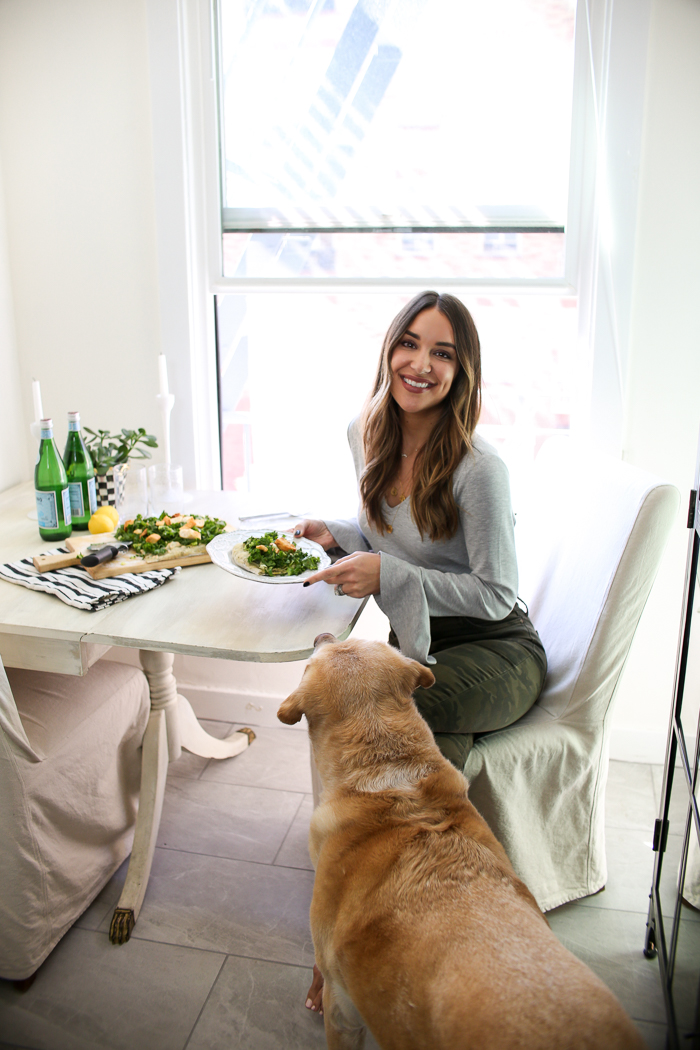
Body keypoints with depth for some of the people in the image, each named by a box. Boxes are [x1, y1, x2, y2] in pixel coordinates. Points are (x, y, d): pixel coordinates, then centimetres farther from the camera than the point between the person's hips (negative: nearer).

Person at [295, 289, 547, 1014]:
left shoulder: (478, 467, -21)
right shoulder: (366, 436, 0)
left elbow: (496, 596, -17)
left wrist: (388, 575, -26)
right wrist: (335, 534, -6)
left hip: (496, 652, -5)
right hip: (418, 644, 6)